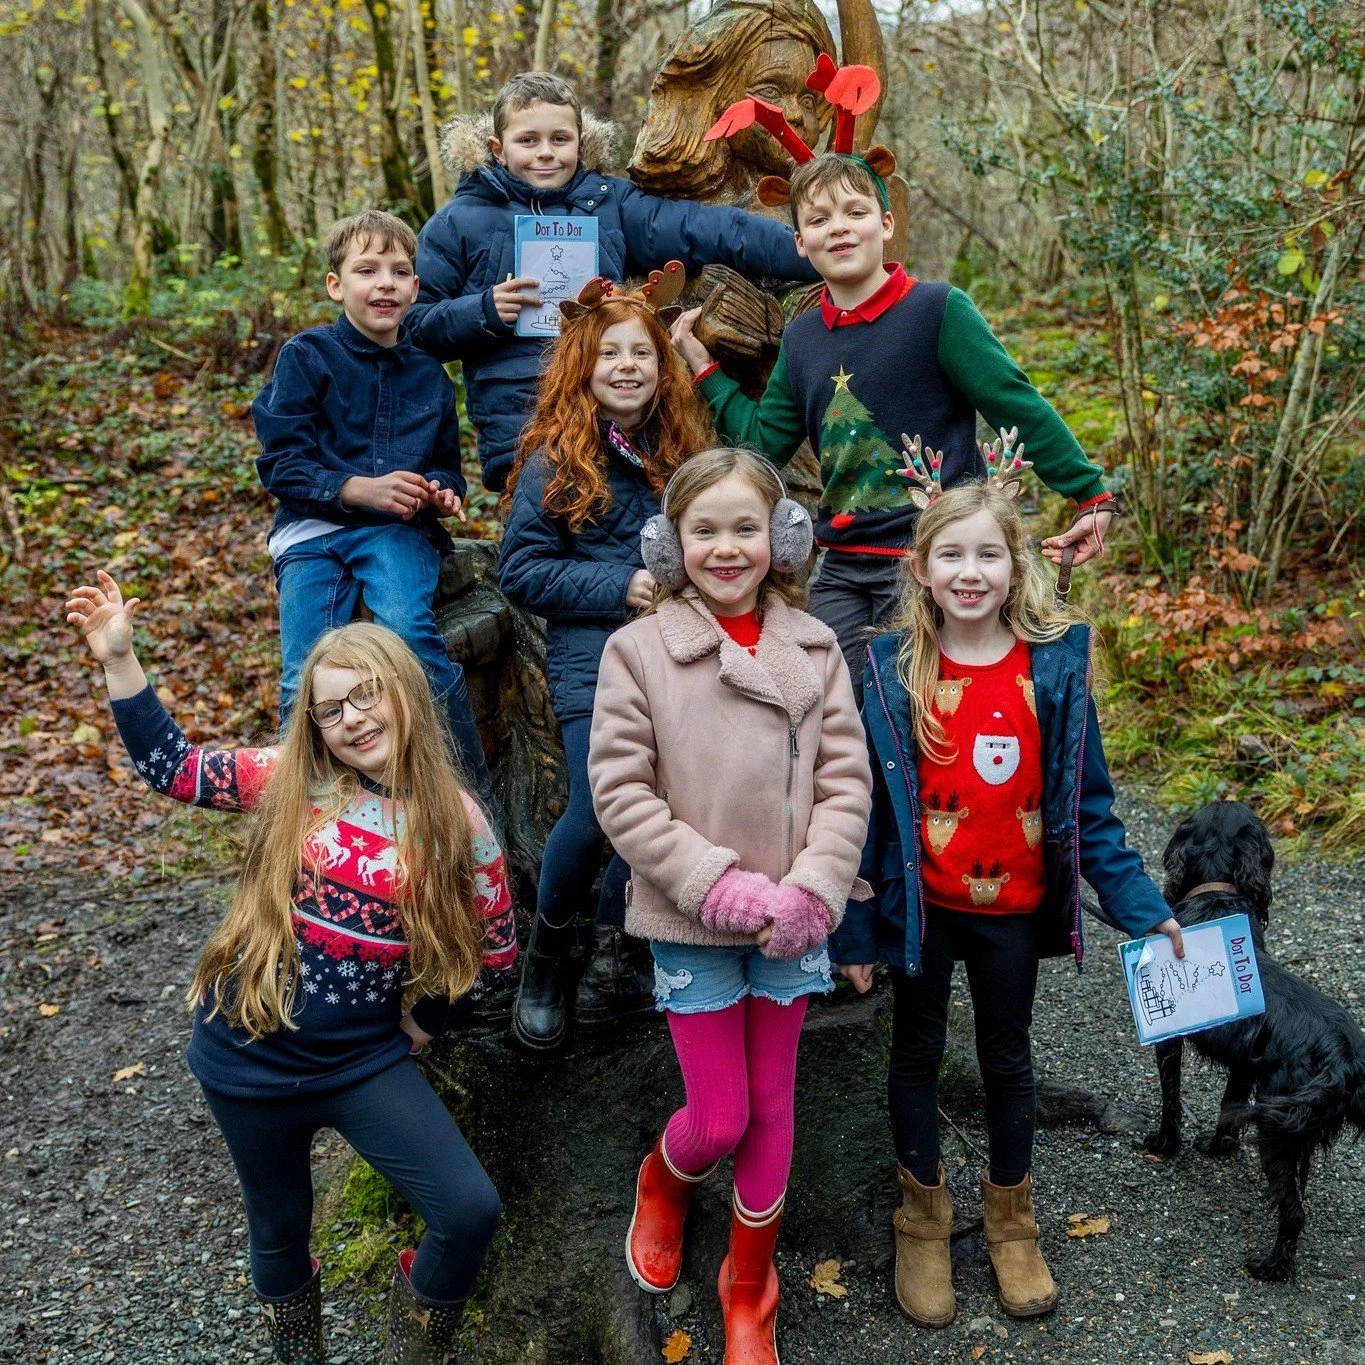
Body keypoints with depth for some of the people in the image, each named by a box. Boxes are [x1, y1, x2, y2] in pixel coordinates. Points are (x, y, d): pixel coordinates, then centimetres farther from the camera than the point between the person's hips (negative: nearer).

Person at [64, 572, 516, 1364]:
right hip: (248, 1058, 1)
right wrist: (120, 660, -8)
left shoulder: (455, 822, -7)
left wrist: (428, 1016, 2)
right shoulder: (290, 780, -5)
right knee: (280, 1227, 18)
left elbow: (494, 943, 3)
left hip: (367, 1063, -1)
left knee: (472, 1213, -9)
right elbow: (169, 764, 1)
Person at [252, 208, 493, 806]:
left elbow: (447, 463, 23)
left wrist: (442, 491, -1)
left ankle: (476, 798, -23)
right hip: (313, 528, 0)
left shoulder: (428, 372, 11)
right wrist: (361, 489, -17)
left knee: (409, 629, -30)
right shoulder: (307, 355, 0)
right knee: (304, 685, -14)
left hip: (397, 528, 1)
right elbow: (280, 462, -4)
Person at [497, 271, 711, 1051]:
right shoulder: (555, 460, -1)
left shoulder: (681, 447, 13)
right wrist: (619, 586, -12)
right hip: (594, 662, -4)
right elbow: (521, 570, -3)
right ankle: (544, 964, 11)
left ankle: (611, 963, 21)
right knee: (597, 815, -17)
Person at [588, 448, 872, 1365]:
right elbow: (621, 790, -10)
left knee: (772, 1107, 15)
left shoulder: (815, 650, -1)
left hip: (791, 921, 3)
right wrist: (716, 885, -17)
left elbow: (847, 779, -2)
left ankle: (751, 1290, 37)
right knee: (719, 1119, 5)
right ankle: (663, 1185, 43)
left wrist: (811, 891, -15)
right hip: (692, 922, -2)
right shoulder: (639, 650, -8)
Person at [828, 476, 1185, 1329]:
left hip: (1014, 906, 1)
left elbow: (1086, 802, -2)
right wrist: (854, 926, -7)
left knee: (1008, 1059, 18)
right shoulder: (892, 671, -11)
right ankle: (925, 1219, 36)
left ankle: (1012, 1220, 39)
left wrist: (1140, 903, -4)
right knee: (919, 1053, 15)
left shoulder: (1056, 663, -8)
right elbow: (867, 803, -8)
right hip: (922, 905, -1)